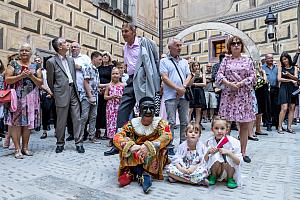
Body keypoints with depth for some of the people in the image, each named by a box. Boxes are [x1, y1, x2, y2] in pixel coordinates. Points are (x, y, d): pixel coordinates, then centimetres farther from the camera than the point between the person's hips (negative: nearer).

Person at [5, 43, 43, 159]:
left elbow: (40, 83, 7)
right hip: (16, 97, -1)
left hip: (31, 98, 2)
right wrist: (20, 76, -13)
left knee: (28, 123, 4)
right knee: (16, 123, -4)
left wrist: (31, 76, -10)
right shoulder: (13, 64, 8)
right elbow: (7, 80, -1)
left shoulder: (36, 66, 12)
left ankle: (25, 147, 14)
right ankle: (17, 149, 2)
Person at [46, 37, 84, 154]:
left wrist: (75, 89, 14)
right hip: (62, 94, -4)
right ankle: (60, 143, 20)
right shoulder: (51, 62, -2)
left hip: (73, 92, 4)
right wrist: (56, 93, 10)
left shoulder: (71, 60, 14)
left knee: (77, 119, 3)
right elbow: (50, 81, 4)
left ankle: (79, 143, 10)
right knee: (61, 121, 4)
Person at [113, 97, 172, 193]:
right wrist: (131, 146, -36)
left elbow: (167, 136, -28)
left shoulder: (161, 123, -9)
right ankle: (143, 174, -29)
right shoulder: (132, 124, -6)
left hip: (154, 160, -1)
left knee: (159, 146, -29)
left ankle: (130, 172, -26)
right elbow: (117, 138, -17)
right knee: (125, 142, -22)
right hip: (134, 159, 2)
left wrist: (148, 146, -42)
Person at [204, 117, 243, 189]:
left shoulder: (233, 142, -15)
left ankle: (230, 179, -2)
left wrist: (228, 152, -32)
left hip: (230, 169, -1)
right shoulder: (209, 142, -10)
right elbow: (205, 161, -5)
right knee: (216, 156, -27)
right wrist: (208, 152, -25)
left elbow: (239, 162, -18)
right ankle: (213, 177, 1)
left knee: (226, 158, -30)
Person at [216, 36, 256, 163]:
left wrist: (240, 83, -11)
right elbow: (219, 75, 0)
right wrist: (229, 83, -16)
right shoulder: (225, 60, 10)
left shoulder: (248, 60, 12)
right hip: (228, 95, -1)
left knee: (245, 124, 3)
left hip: (244, 95, 1)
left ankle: (243, 152, 13)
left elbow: (252, 76, 4)